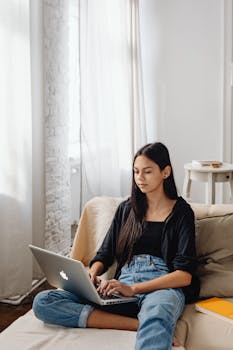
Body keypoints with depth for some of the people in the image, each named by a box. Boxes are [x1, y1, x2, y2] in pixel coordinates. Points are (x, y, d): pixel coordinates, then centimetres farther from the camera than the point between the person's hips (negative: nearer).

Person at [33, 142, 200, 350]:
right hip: (122, 287, 5)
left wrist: (133, 289, -16)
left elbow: (184, 275, -5)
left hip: (163, 287, -5)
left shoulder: (181, 212, 5)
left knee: (156, 317, -44)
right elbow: (105, 254, 20)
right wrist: (91, 274, -5)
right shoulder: (127, 209, 20)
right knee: (43, 302, -19)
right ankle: (138, 324, -27)